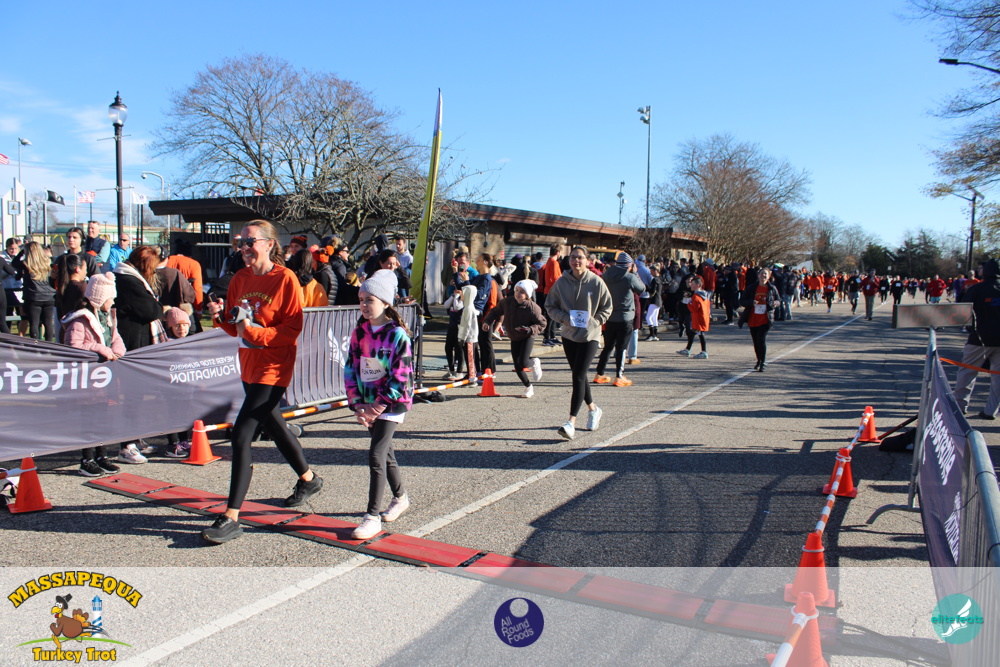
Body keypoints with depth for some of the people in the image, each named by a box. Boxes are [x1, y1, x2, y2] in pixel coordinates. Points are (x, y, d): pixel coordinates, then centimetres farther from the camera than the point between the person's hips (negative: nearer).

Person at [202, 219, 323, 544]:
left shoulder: (285, 279, -12)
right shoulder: (239, 279, 8)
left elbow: (293, 328, -14)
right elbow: (236, 328, 13)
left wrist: (255, 332, -22)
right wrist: (221, 317, -7)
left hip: (273, 366, -8)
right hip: (248, 364, 8)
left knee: (241, 434, -14)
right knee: (273, 426, 22)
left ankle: (231, 518, -8)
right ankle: (309, 478, 45)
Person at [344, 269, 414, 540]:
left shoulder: (397, 335, -14)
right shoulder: (359, 332, 4)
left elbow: (401, 377, -16)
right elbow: (351, 369, 5)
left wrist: (378, 407, -16)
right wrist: (358, 406, -3)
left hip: (391, 403, -6)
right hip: (368, 405, 6)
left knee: (376, 455, -12)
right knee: (385, 452, 17)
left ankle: (372, 517, -6)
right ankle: (400, 497, 38)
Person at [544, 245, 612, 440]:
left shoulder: (596, 282, -7)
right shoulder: (561, 282, -2)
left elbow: (607, 307, 3)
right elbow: (551, 306, 6)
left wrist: (594, 321, -10)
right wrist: (564, 318, -11)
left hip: (590, 336, -4)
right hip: (568, 335, 4)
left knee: (579, 376, -12)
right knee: (579, 376, 15)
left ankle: (571, 422, -14)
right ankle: (593, 409, 38)